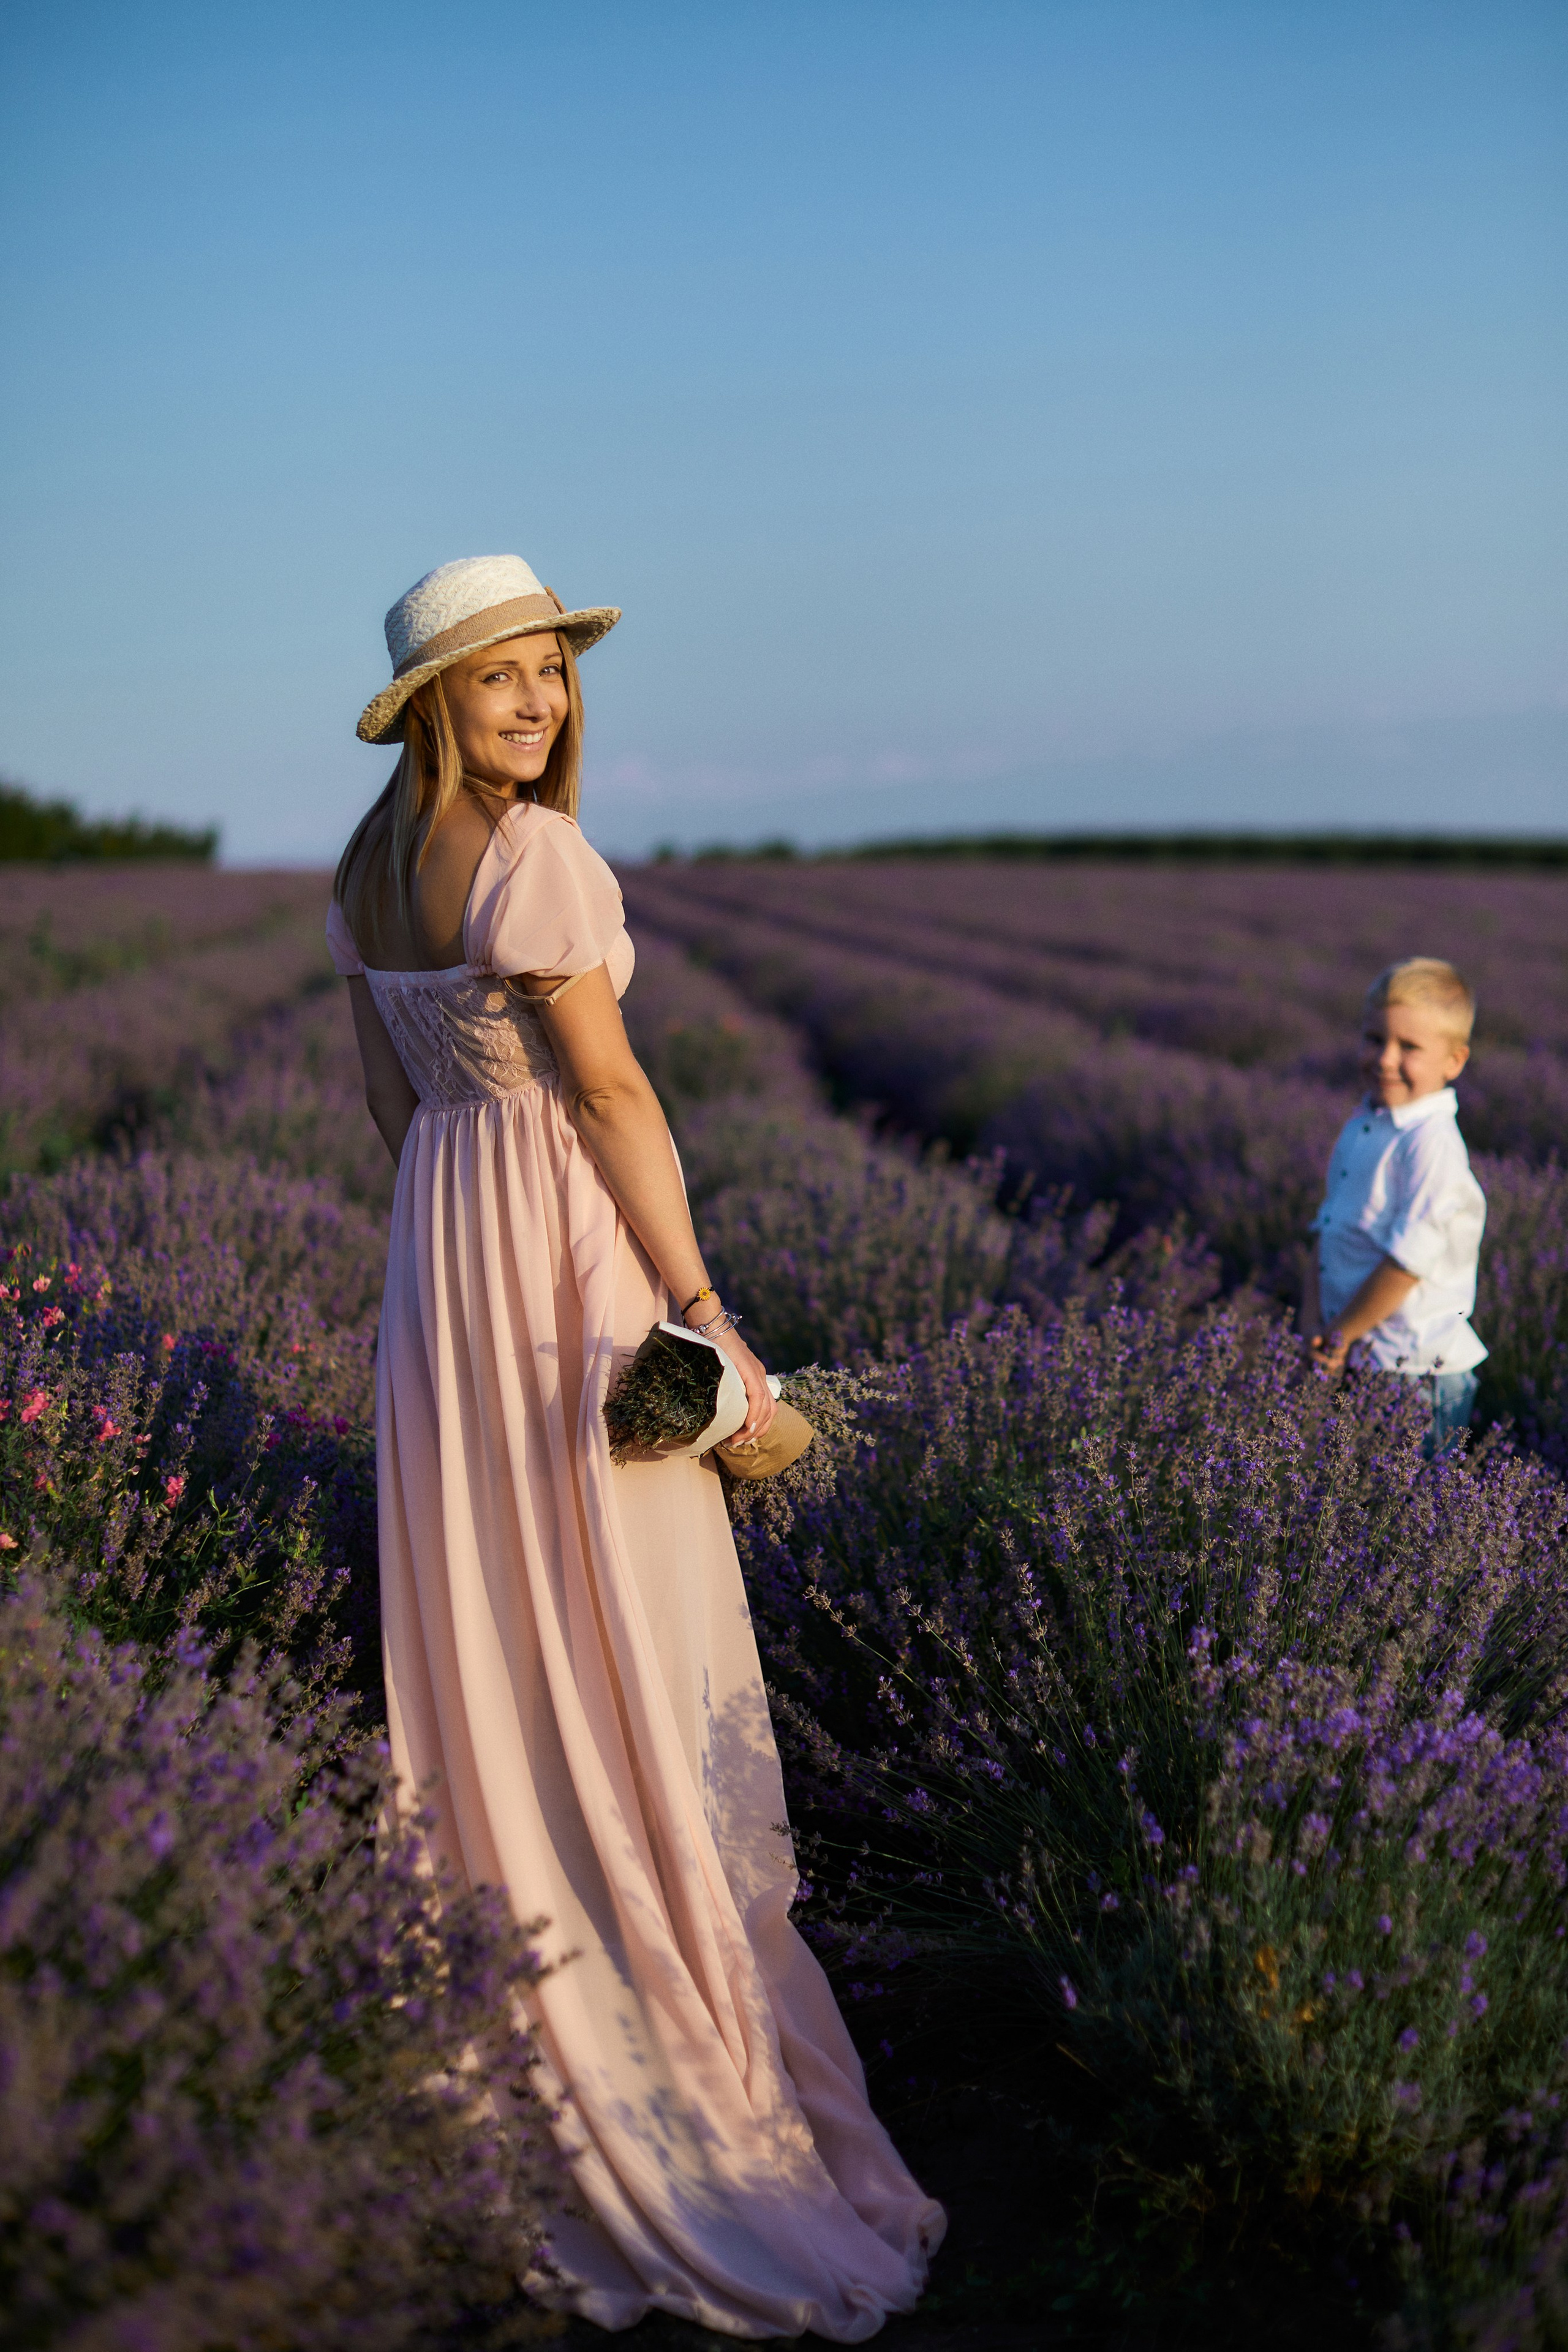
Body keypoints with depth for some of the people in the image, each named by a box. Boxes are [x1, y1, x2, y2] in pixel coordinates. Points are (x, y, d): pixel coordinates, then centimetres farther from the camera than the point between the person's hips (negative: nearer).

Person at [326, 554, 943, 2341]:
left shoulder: (367, 868, 8)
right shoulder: (537, 856, -18)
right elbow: (610, 1091, -18)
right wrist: (704, 1309, -14)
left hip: (436, 1238, 8)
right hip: (569, 1244, -8)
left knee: (478, 1625, 15)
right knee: (620, 1639, 0)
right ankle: (684, 2059, 11)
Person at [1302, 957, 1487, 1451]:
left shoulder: (1433, 1143, -19)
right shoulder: (1362, 1127, 9)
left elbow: (1408, 1261, -20)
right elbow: (1329, 1228, 14)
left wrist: (1340, 1334, -11)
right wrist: (1313, 1317, 2)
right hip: (1357, 1363, 8)